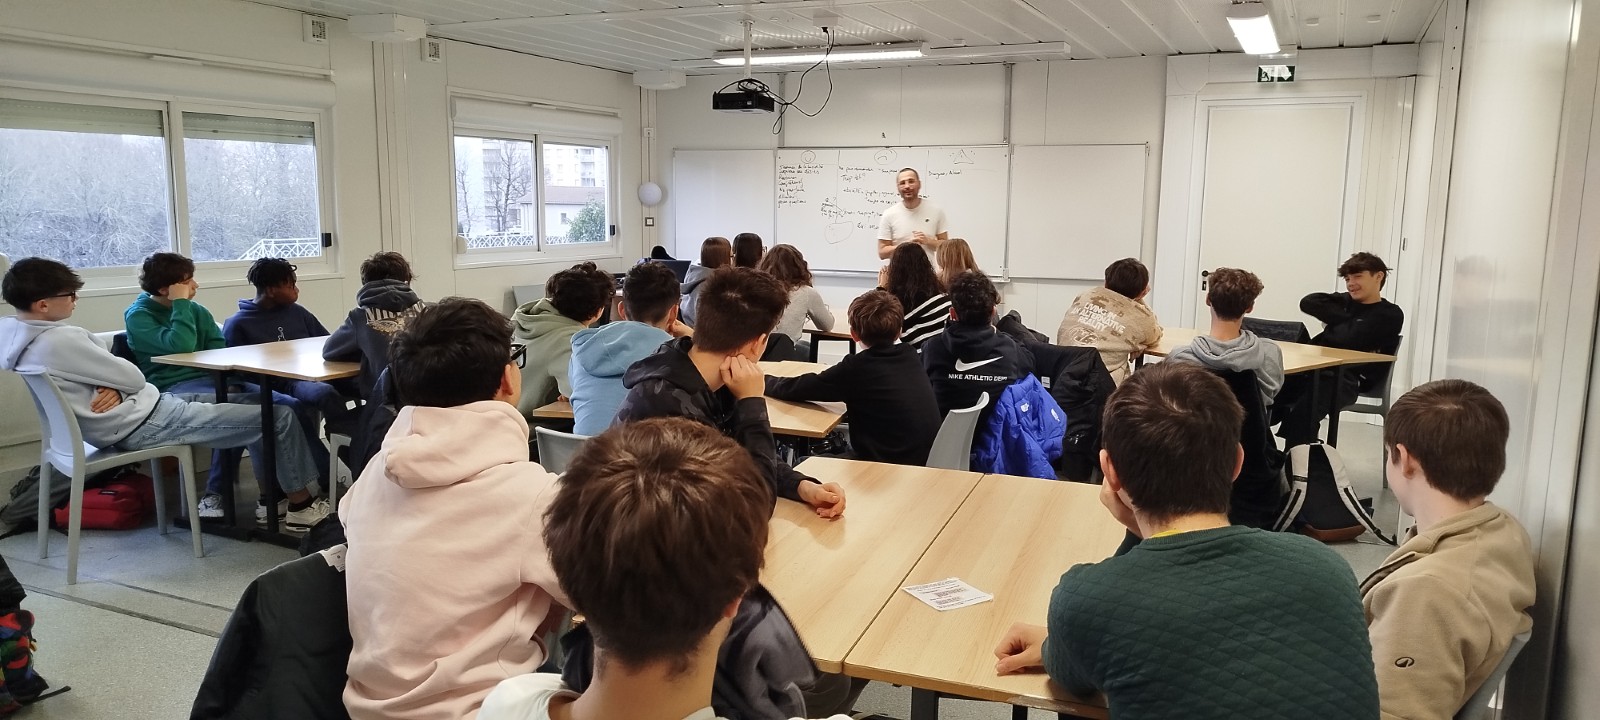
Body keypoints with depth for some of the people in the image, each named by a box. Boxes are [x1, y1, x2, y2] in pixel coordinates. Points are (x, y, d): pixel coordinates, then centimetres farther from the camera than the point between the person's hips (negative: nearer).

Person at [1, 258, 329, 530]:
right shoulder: (59, 341, -25)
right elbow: (134, 378, -17)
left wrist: (113, 388, -11)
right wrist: (118, 387, 2)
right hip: (144, 424, -11)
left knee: (253, 402, 19)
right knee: (280, 416, -8)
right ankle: (301, 506, 8)